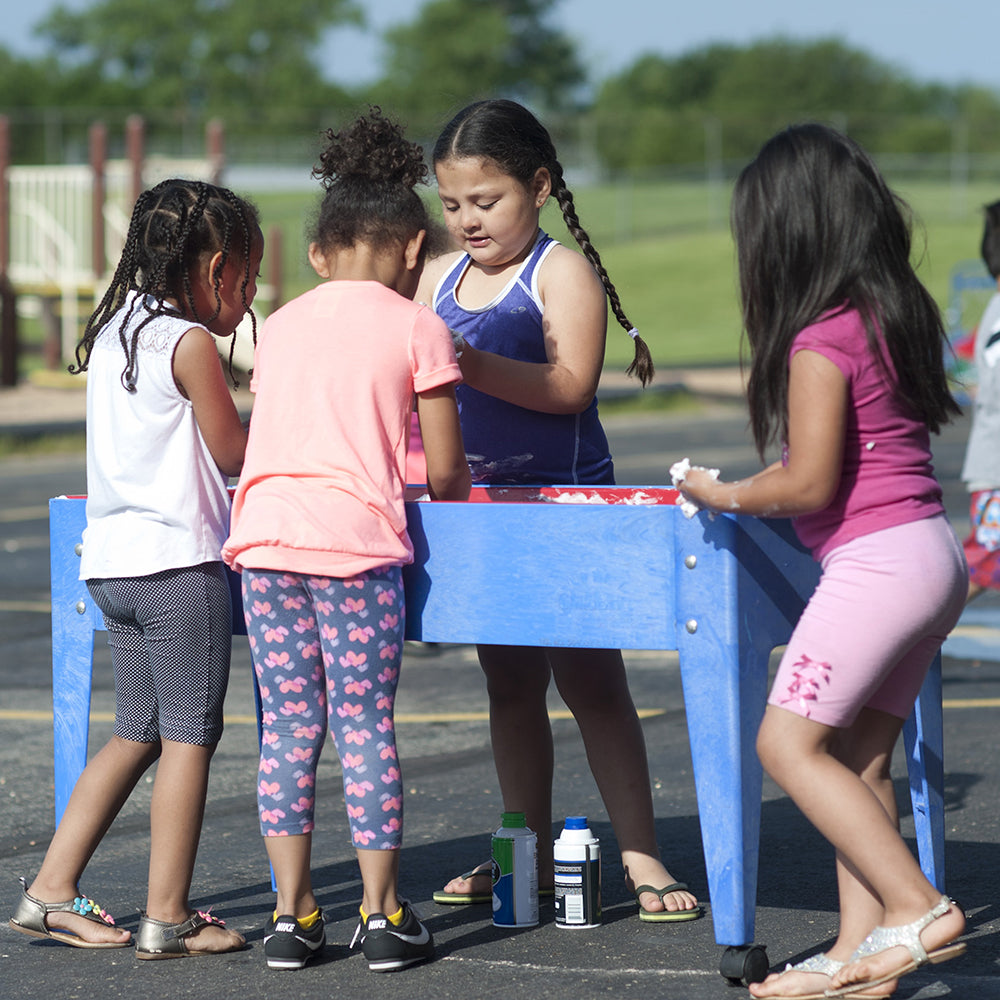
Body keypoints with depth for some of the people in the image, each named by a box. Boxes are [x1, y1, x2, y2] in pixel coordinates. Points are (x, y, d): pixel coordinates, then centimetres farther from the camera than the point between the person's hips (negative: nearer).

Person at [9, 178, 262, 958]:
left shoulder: (109, 333, 13)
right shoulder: (190, 343, -11)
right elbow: (233, 455, -4)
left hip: (111, 561, 8)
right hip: (178, 561, -8)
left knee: (137, 732, 16)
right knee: (189, 735, -1)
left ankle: (51, 892, 14)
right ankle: (168, 917, 1)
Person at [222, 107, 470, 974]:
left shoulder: (281, 324, 18)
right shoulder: (416, 327, 5)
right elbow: (443, 469, 3)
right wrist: (452, 493, 25)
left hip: (264, 532, 4)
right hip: (356, 539, -4)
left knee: (288, 727, 8)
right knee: (366, 726, 2)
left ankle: (292, 913, 10)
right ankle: (382, 916, 7)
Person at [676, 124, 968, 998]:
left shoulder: (823, 340, -14)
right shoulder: (895, 316, 13)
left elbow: (808, 484, -16)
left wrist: (724, 495, -1)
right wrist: (762, 485, 24)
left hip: (876, 558, -9)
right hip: (935, 553, 9)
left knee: (789, 742, -6)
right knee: (857, 759, 8)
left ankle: (918, 907, -12)